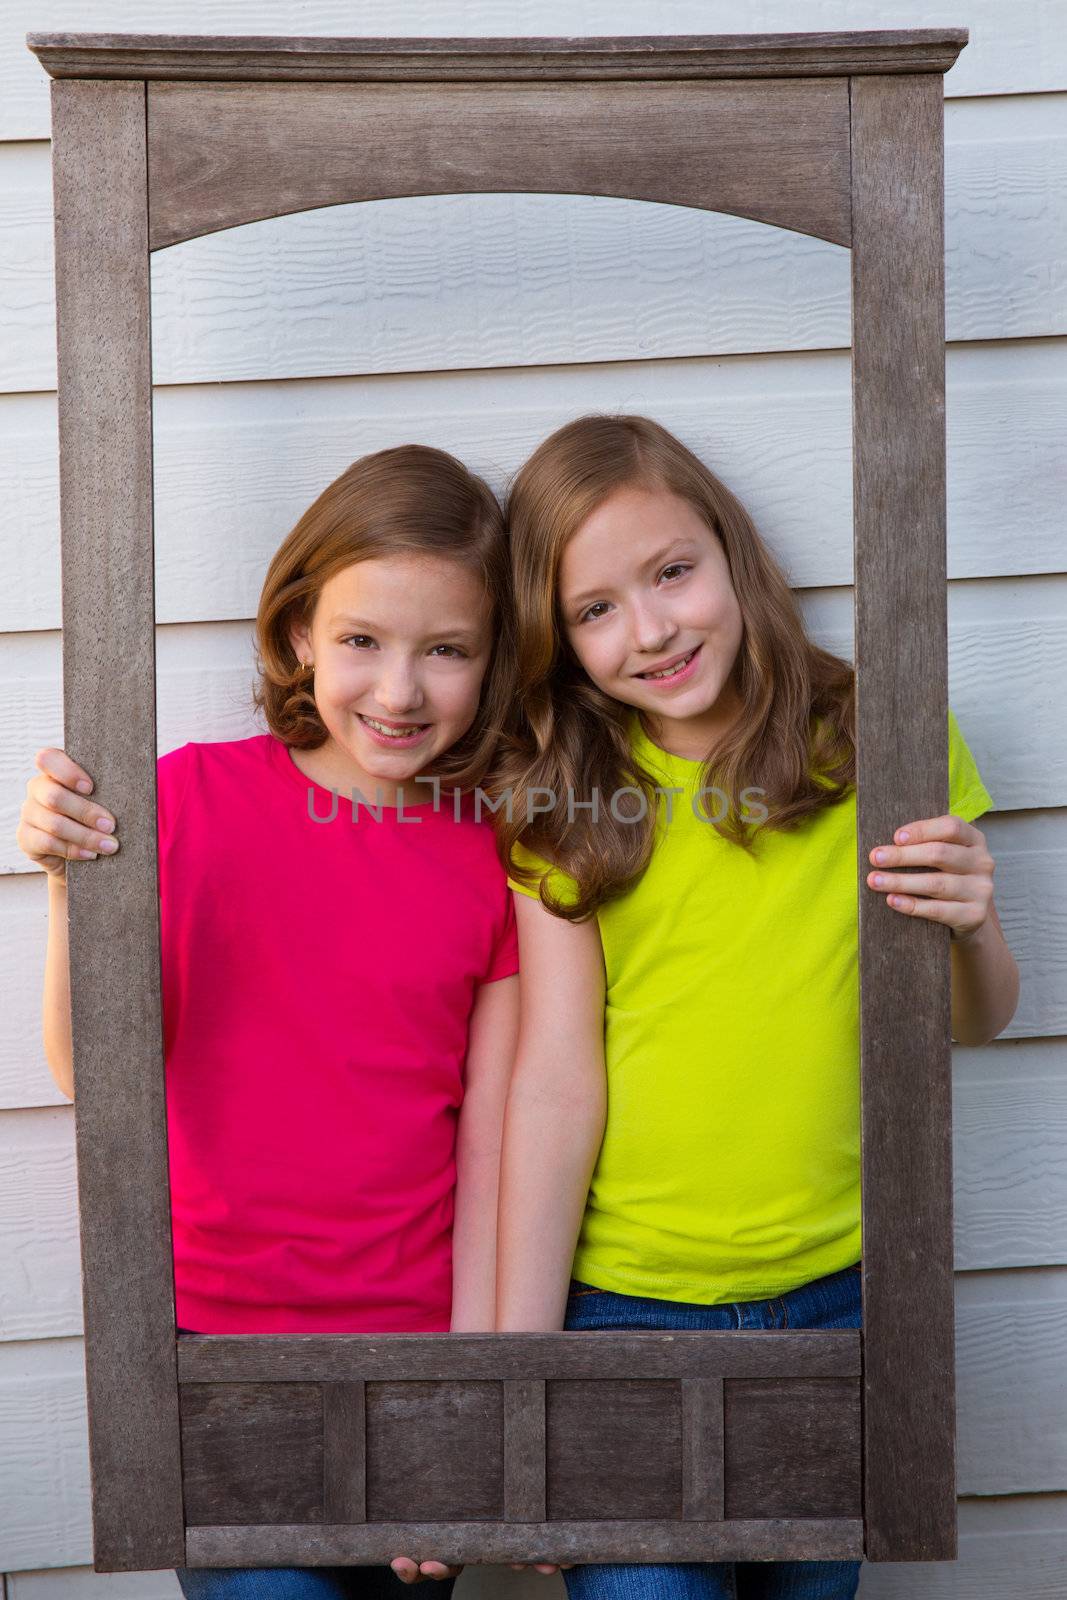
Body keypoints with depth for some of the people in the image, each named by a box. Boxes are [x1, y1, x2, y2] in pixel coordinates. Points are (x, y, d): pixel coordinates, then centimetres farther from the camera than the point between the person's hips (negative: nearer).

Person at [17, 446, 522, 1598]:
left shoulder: (494, 860, -3)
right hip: (219, 1329, -1)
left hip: (413, 1338, 1)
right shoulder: (196, 798, -6)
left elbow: (490, 1145, -3)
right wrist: (73, 885, -21)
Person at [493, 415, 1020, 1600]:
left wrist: (971, 928, -18)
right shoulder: (561, 803, -5)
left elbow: (973, 1024, 4)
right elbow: (553, 1079, -11)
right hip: (623, 1296, -1)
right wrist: (518, 1357, -15)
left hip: (841, 1288, 2)